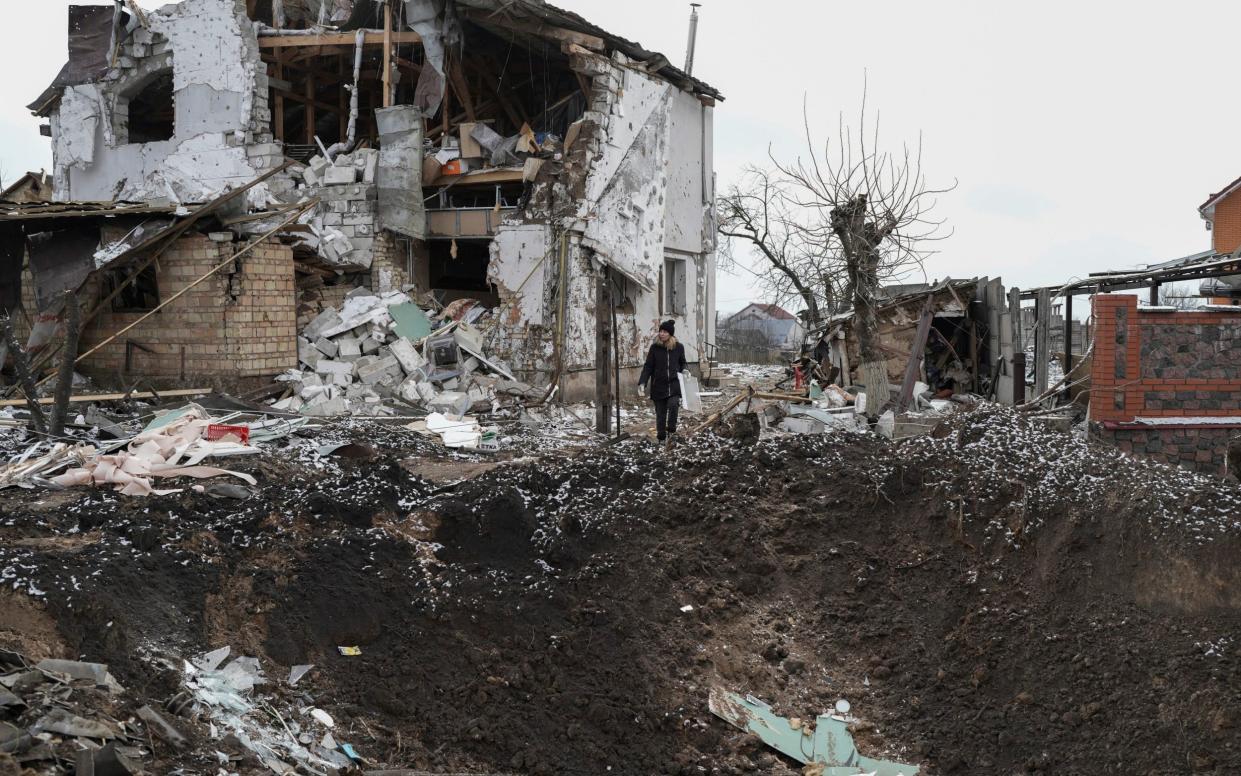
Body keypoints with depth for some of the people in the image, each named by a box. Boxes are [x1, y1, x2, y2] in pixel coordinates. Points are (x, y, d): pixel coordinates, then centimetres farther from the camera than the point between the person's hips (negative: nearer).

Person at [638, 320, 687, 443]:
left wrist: (683, 371, -3)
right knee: (660, 413, 5)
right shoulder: (655, 347, -1)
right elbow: (648, 366, -1)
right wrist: (642, 382, -11)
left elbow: (682, 363, 18)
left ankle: (671, 430, -5)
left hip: (674, 384, 0)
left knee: (673, 404, -24)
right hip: (658, 385, 0)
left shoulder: (678, 347, 3)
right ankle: (661, 438, 17)